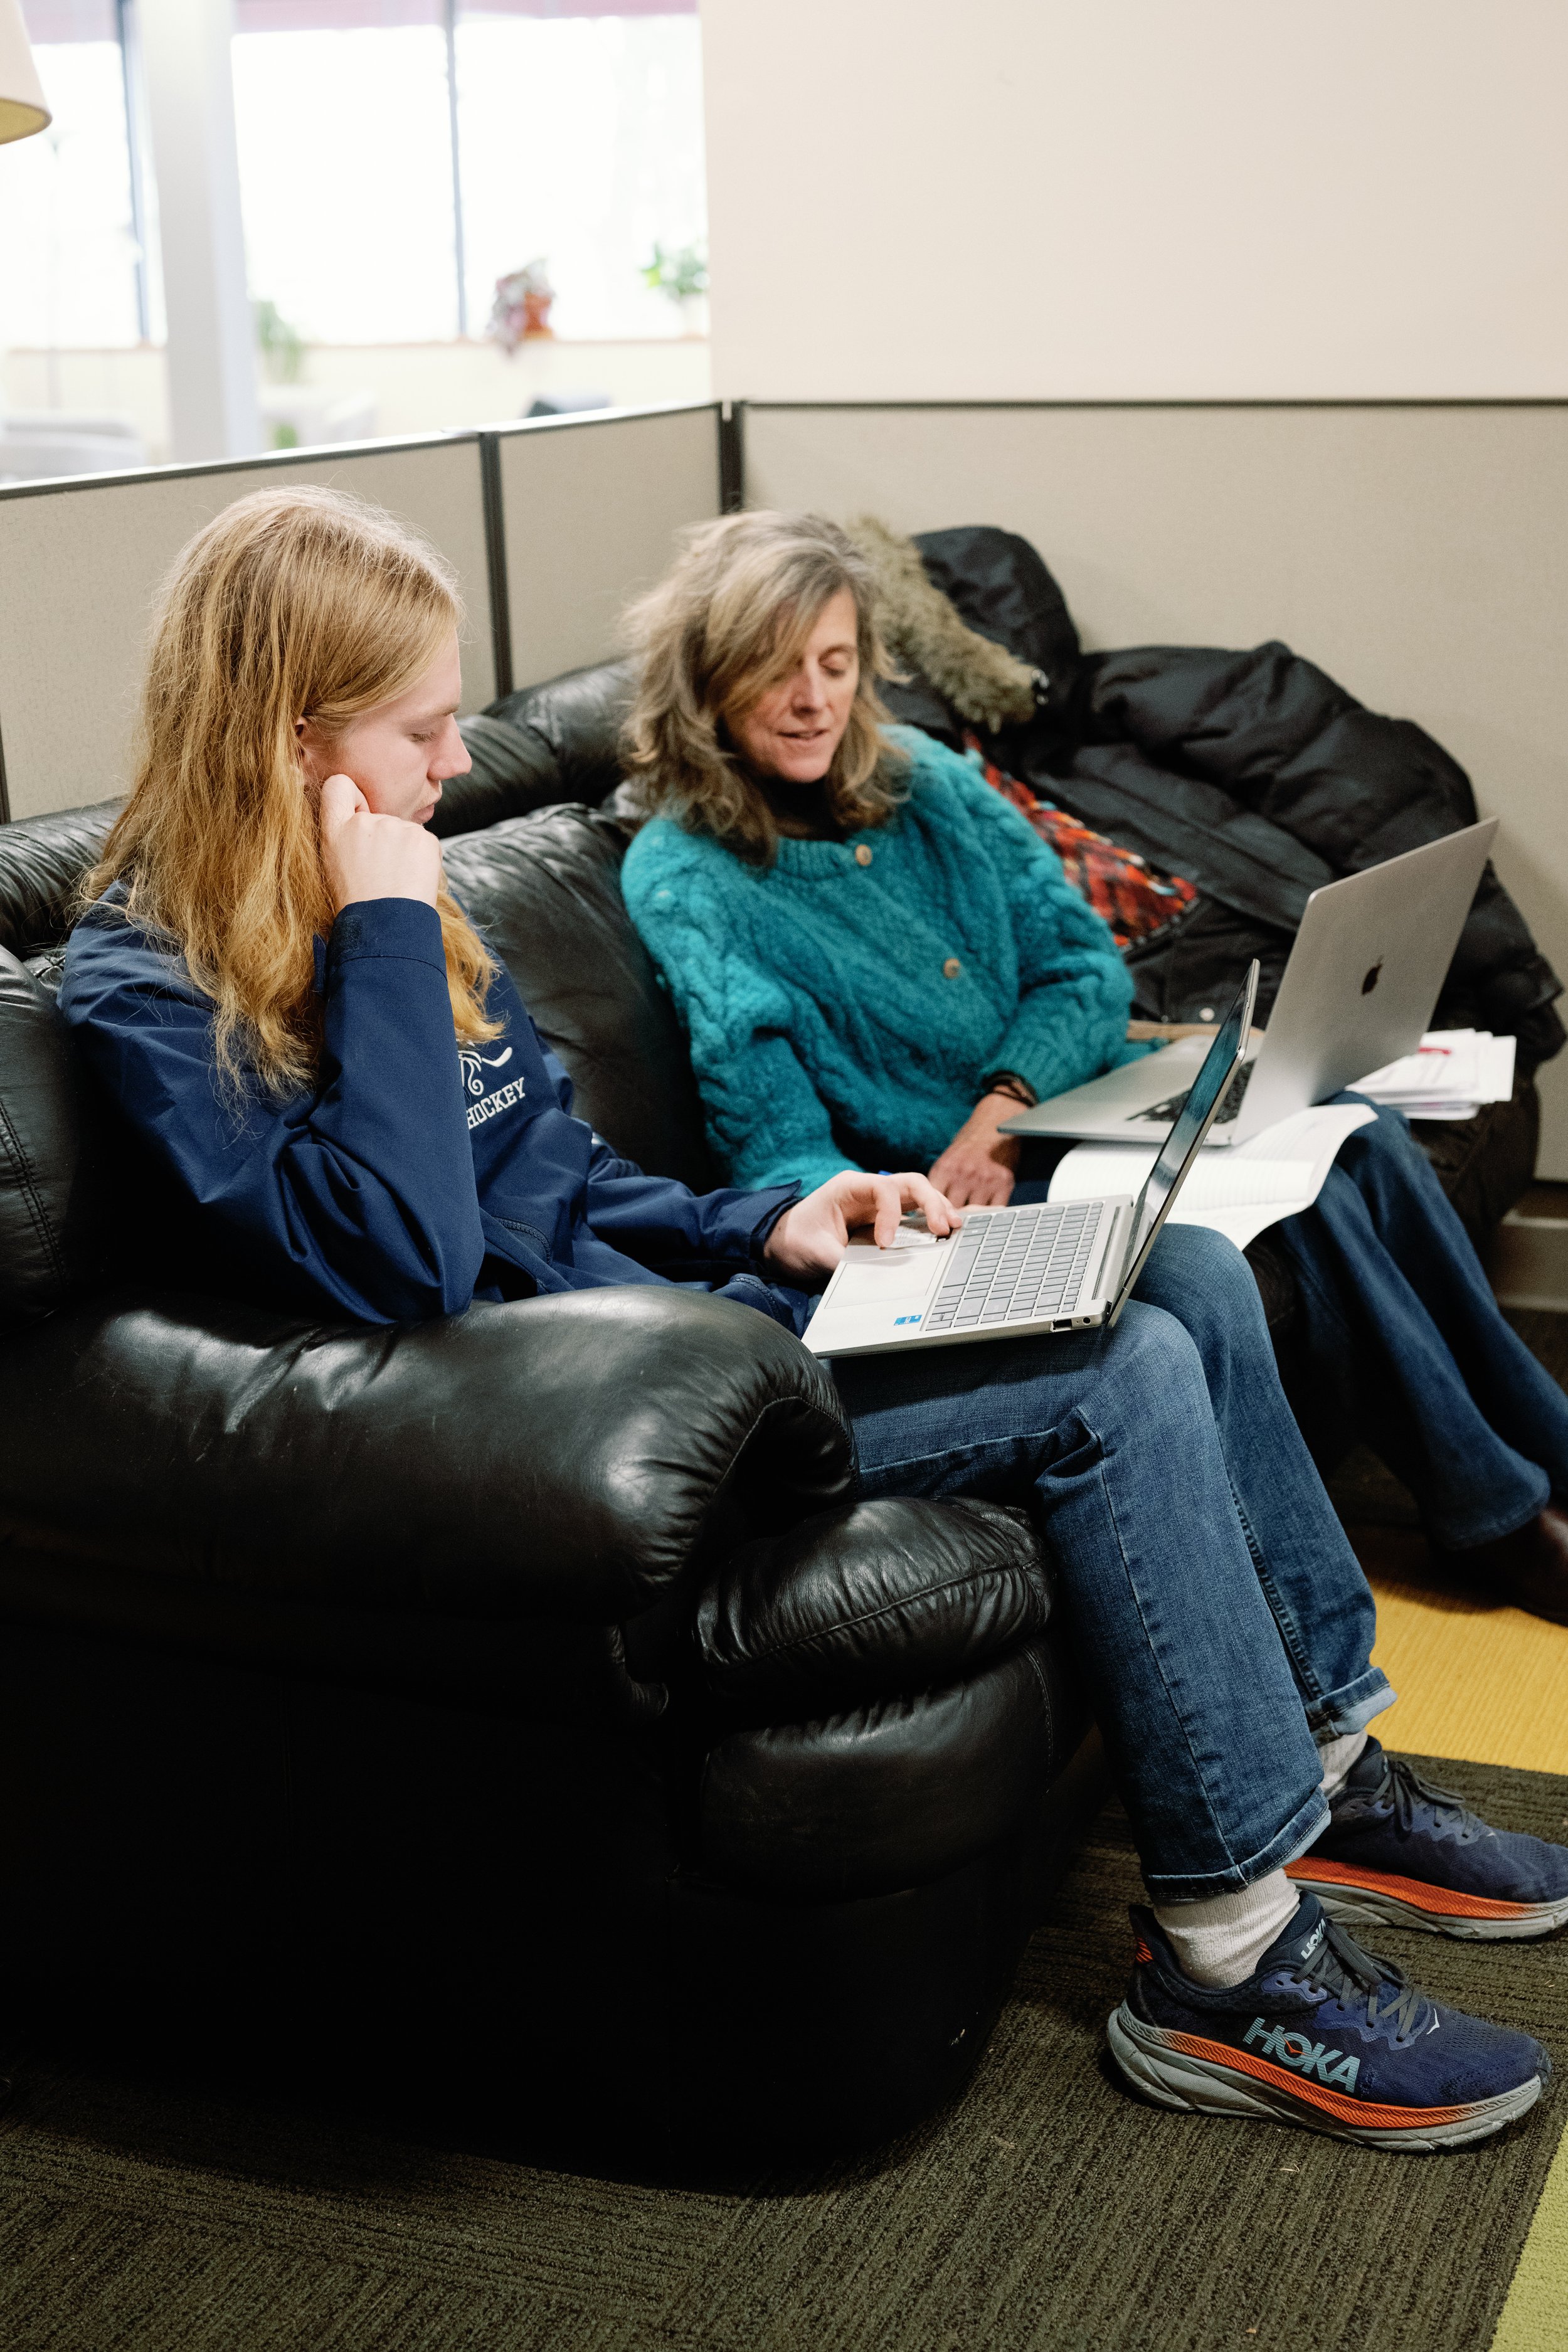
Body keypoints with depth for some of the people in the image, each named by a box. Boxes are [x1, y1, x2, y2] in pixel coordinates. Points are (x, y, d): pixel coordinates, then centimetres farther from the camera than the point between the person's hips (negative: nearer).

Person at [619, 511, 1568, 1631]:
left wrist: (1005, 1102, -17)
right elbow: (778, 1145, -18)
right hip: (943, 1189, -6)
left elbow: (1085, 962, 3)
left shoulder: (920, 777, 5)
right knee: (1300, 1200, -22)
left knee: (1361, 1138, -13)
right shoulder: (684, 880, -13)